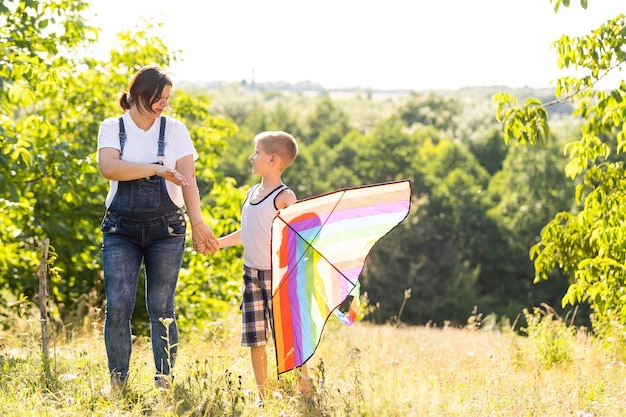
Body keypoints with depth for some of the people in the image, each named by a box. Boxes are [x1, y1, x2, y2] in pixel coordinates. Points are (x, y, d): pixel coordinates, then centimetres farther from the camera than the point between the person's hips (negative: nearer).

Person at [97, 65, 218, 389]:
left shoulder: (174, 129, 5)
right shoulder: (112, 128, 3)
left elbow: (187, 179, -2)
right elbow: (108, 167, -15)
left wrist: (197, 222, -12)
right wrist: (157, 169, -20)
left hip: (166, 229, 0)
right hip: (121, 230, 0)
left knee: (161, 307, 0)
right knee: (118, 305, -8)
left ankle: (164, 381, 7)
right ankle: (117, 381, 1)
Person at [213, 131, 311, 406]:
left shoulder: (284, 197, -10)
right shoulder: (251, 194, 11)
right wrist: (215, 243, 24)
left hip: (276, 276, -7)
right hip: (251, 274, 7)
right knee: (255, 339, 8)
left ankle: (305, 391, 5)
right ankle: (262, 396, 16)